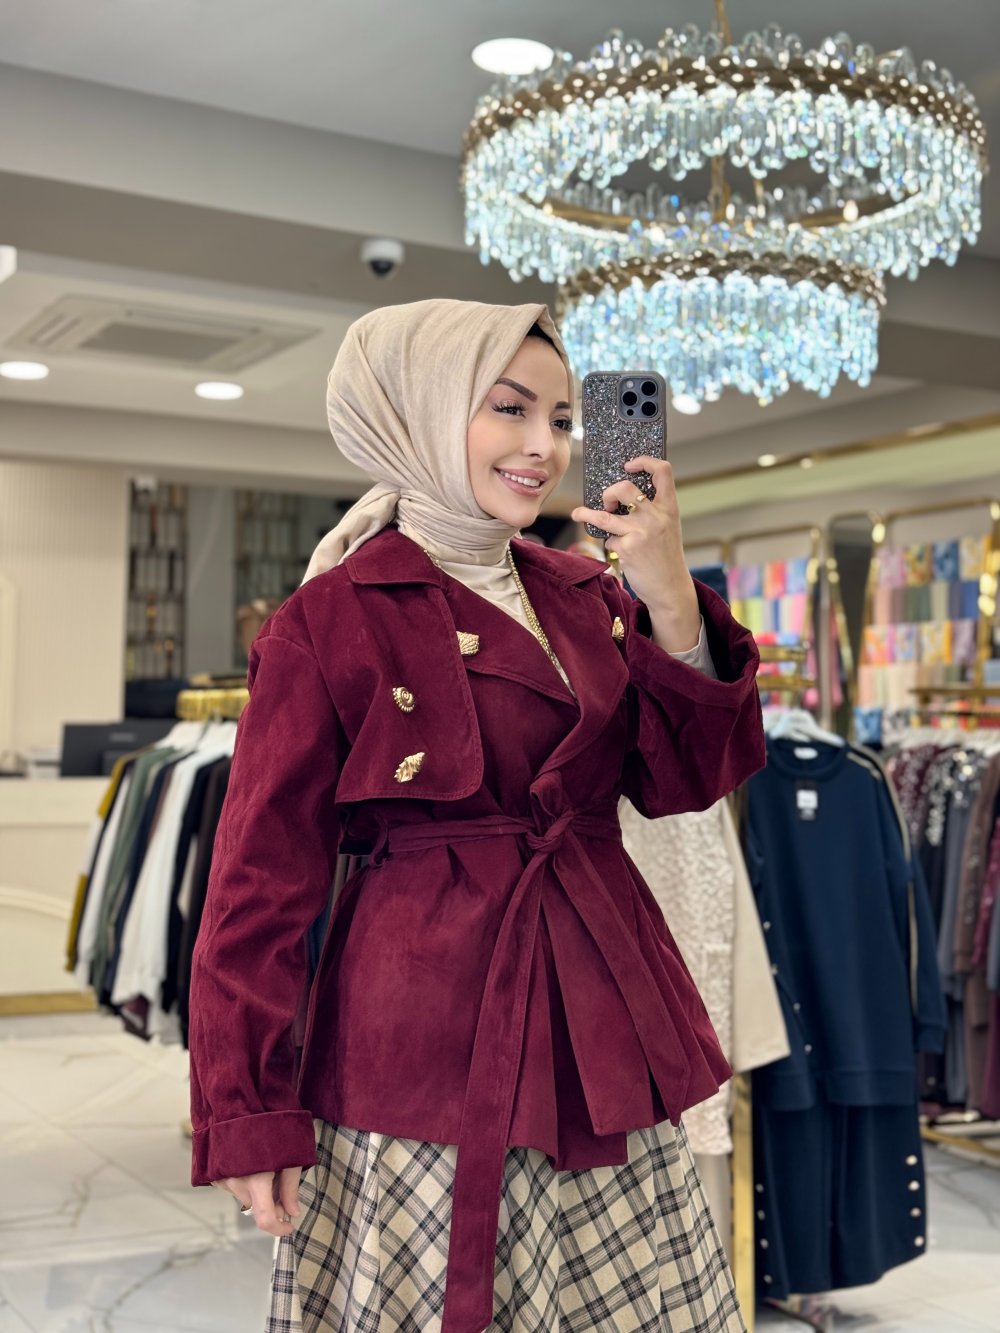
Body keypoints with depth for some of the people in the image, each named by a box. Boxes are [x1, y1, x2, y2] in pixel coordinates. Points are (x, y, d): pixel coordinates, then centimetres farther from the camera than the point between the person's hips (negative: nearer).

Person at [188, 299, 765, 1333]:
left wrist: (671, 600, -8)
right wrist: (251, 1116, -9)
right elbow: (263, 880, -6)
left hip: (598, 1038, 6)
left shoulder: (586, 597, 11)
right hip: (430, 1043, -5)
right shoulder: (332, 622, -7)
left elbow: (684, 780, 4)